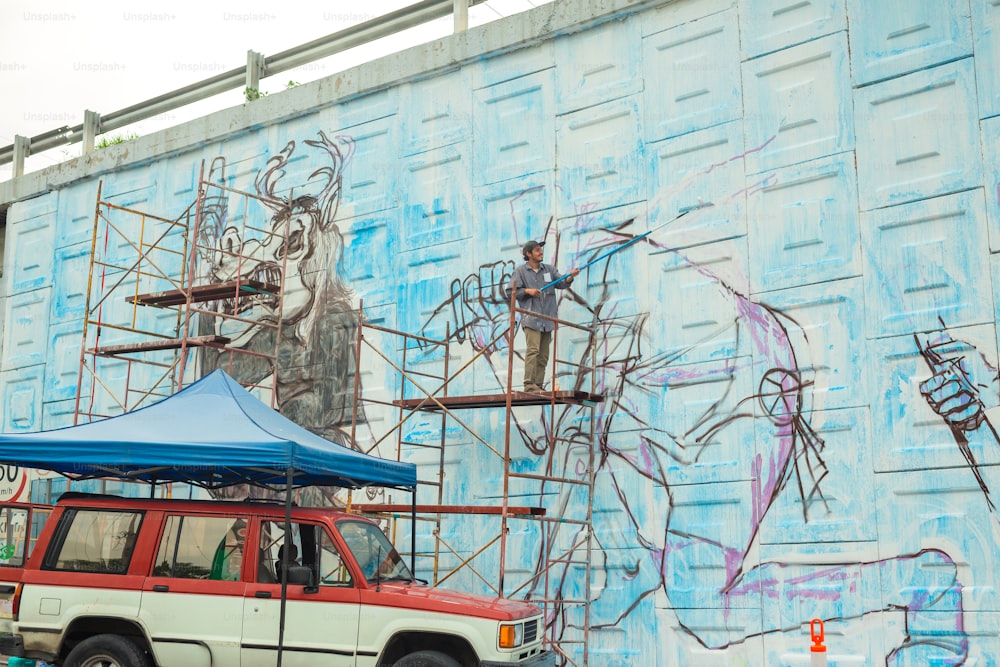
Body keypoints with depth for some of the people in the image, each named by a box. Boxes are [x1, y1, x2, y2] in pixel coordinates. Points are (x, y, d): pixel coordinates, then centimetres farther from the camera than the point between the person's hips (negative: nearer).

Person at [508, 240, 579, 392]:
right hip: (531, 318, -5)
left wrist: (570, 277, -14)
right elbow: (511, 291, 3)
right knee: (533, 350, -17)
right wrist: (527, 291, -12)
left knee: (544, 355, 3)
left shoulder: (549, 269, 17)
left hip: (547, 319, 5)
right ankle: (529, 384, -19)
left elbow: (561, 283, 6)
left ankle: (539, 385, 5)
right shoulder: (520, 271, 7)